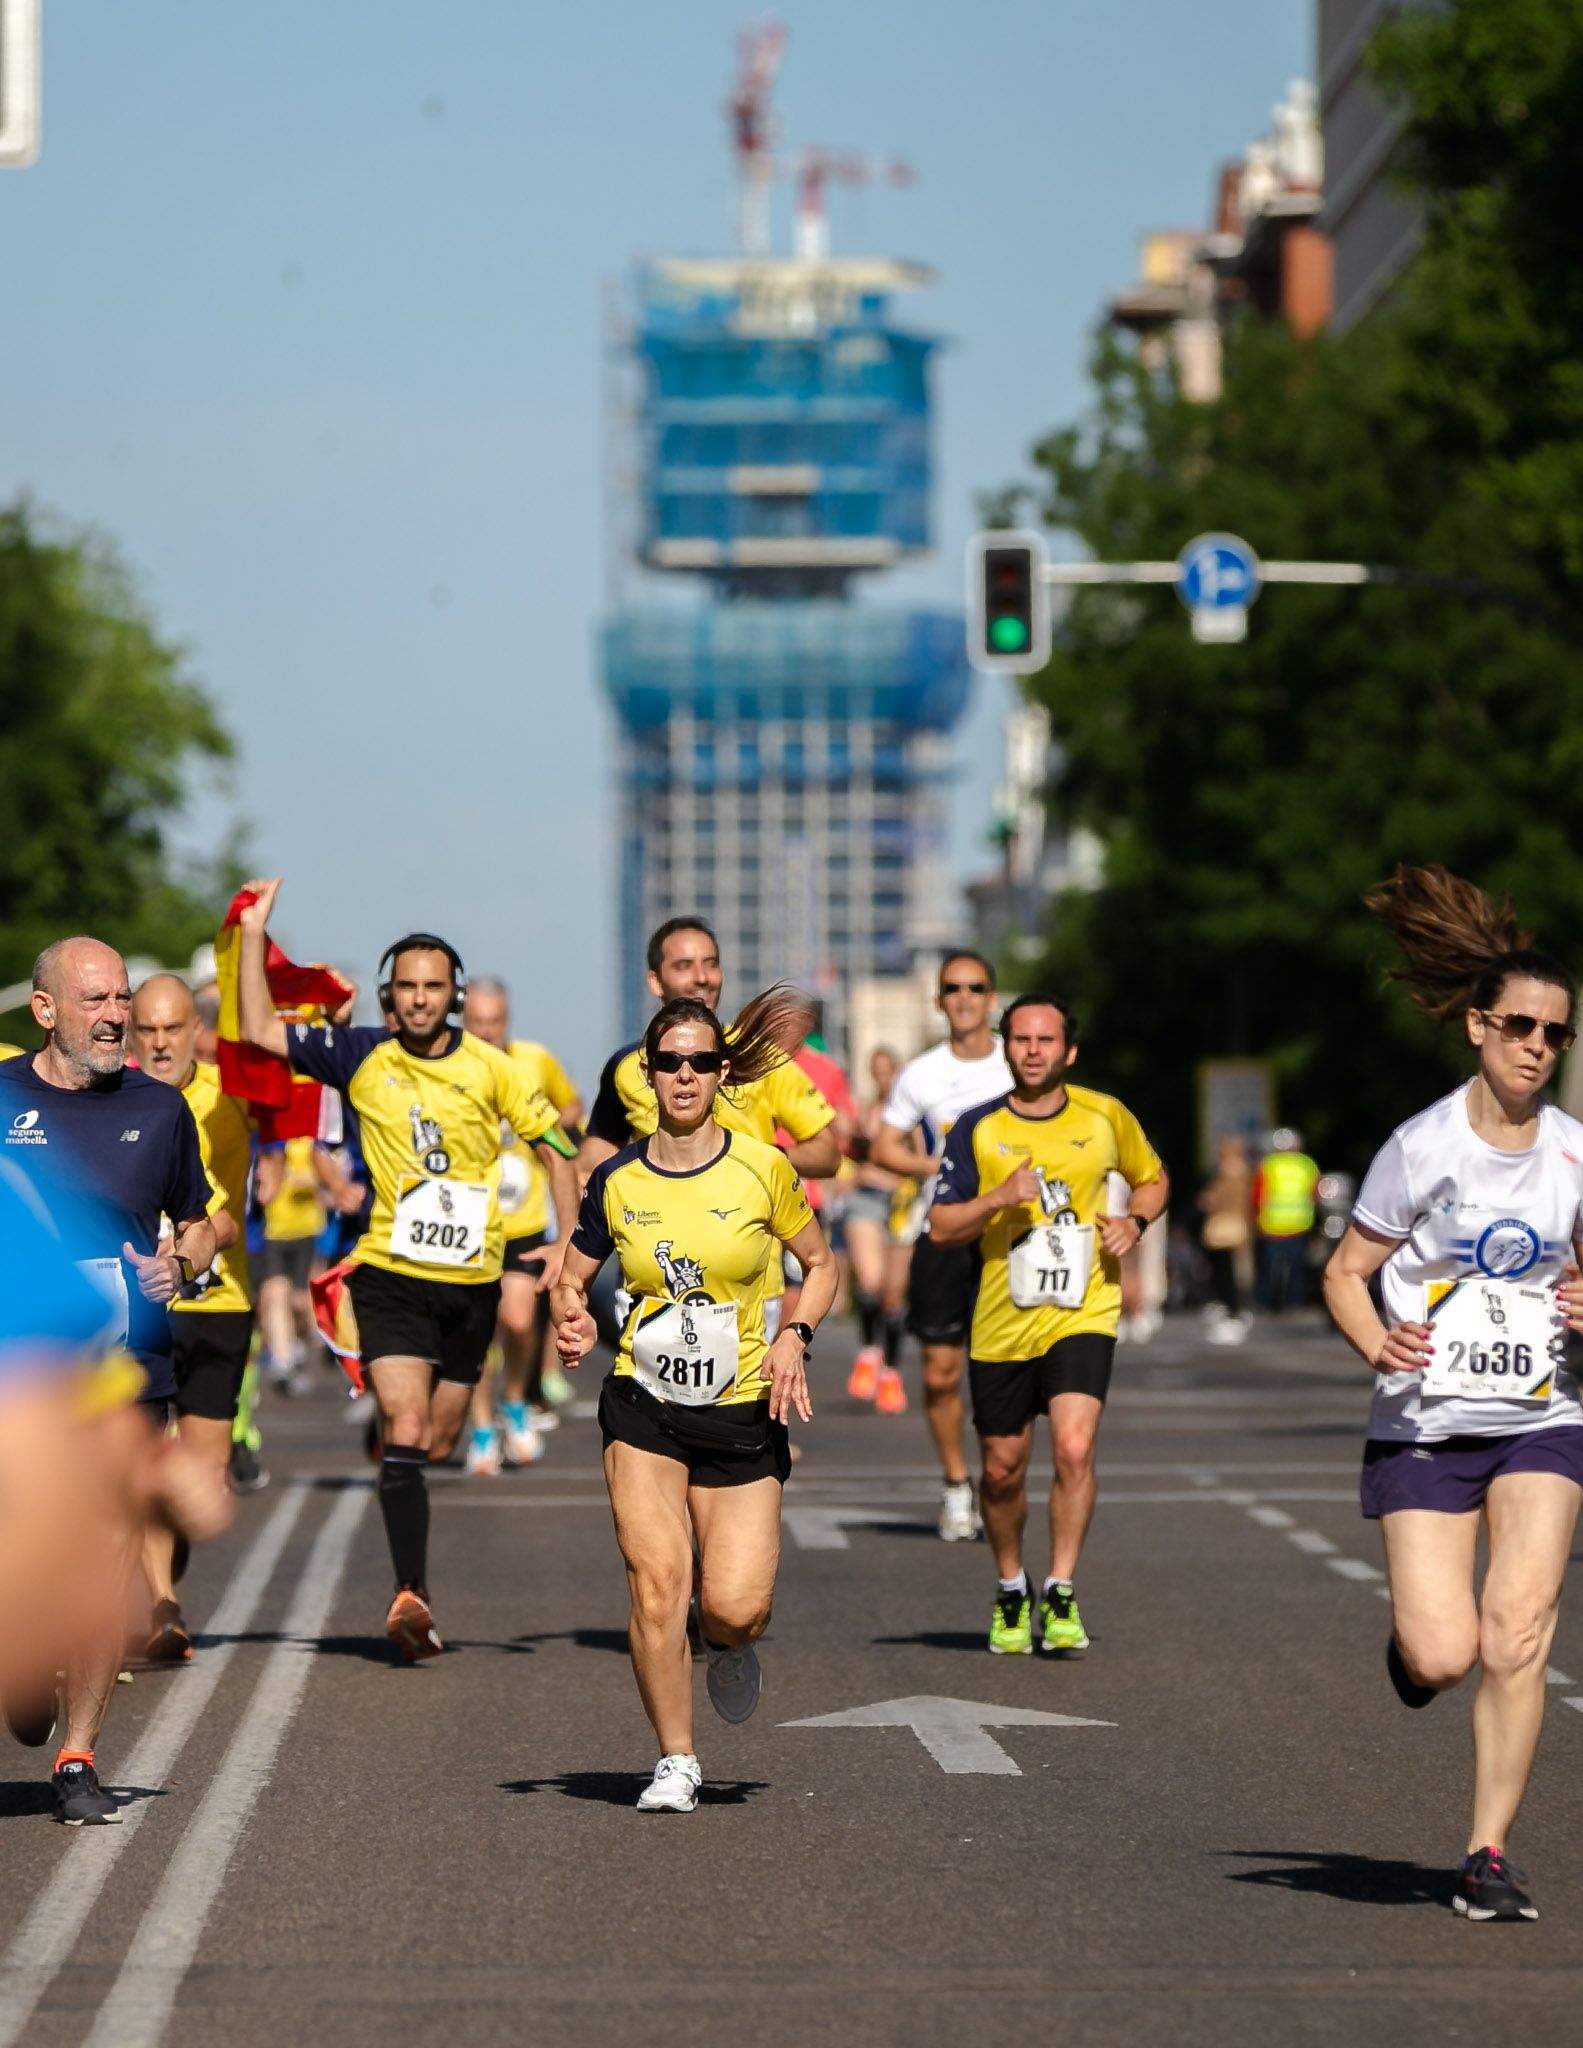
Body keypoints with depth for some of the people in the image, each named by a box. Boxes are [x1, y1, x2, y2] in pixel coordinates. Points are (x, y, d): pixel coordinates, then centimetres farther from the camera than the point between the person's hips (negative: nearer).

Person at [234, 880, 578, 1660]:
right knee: (405, 1433, -16)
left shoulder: (490, 1069, -1)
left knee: (437, 1443, 12)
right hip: (392, 1275, -2)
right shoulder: (363, 1056, -1)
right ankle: (411, 1593, -22)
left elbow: (554, 1147, 7)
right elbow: (259, 1030, 0)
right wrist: (253, 933, -6)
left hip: (472, 1280, 2)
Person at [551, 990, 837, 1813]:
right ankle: (675, 1760, 2)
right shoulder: (616, 1181, 1)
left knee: (735, 1611, -10)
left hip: (743, 1412, -1)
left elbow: (820, 1264, 10)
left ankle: (727, 1647, 29)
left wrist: (795, 1337, -7)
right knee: (656, 1581, -15)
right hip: (643, 1407, 1)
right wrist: (570, 1317, -10)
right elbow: (570, 1279, 13)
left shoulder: (763, 1169, -3)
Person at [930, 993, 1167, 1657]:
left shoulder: (1105, 1117, 2)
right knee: (1003, 1470, 9)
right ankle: (1011, 1591, 32)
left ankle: (1060, 1595, -10)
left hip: (1083, 1315, -1)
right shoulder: (977, 1129, -1)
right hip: (1001, 1323, 1)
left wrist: (1134, 1222, -1)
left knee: (1073, 1448, -20)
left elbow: (1152, 1178, 20)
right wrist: (1000, 1198, -18)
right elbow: (940, 1226, -1)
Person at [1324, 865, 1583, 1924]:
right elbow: (1347, 1271, -1)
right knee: (1443, 1658, -10)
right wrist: (1379, 1345, -20)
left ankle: (1490, 1856, -1)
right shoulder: (1423, 1146, -7)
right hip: (1425, 1428, -2)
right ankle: (1414, 1642, 28)